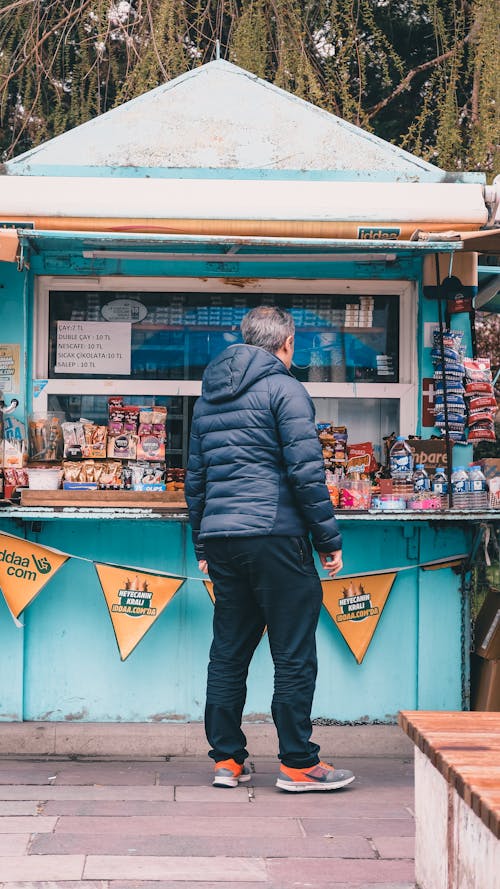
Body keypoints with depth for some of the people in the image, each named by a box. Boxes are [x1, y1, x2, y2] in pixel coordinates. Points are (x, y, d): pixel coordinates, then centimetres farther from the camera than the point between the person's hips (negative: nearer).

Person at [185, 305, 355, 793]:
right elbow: (306, 471, -11)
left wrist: (202, 545, 24)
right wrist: (329, 539, -6)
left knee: (228, 652, 12)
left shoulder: (208, 395, 17)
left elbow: (195, 476, 19)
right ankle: (298, 763, 3)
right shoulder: (283, 388, -4)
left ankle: (227, 759, 16)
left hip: (220, 537, 7)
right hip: (274, 535, -7)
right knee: (294, 655, -1)